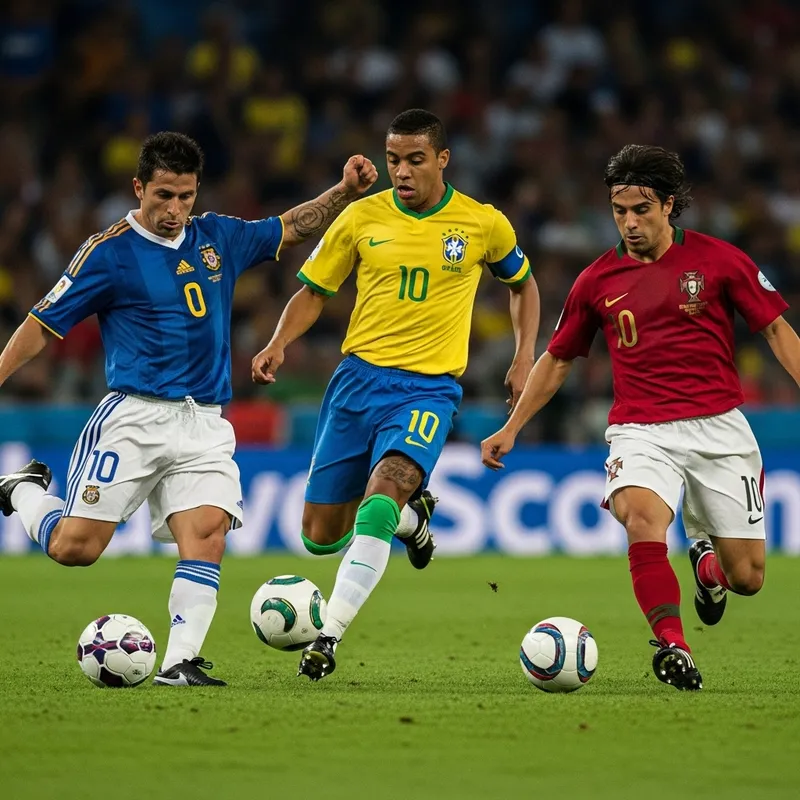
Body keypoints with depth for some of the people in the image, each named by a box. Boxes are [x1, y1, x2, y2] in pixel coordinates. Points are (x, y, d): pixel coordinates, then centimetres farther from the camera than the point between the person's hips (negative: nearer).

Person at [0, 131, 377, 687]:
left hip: (205, 426, 4)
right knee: (74, 548, -7)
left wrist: (346, 192, 12)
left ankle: (180, 662, -14)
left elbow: (291, 228, 25)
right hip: (134, 418, -4)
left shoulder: (218, 239, 12)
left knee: (208, 535, -17)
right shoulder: (110, 252, -3)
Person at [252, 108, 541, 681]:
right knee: (322, 537, 6)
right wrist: (279, 344, -7)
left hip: (430, 389, -3)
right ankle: (411, 514, 37)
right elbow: (314, 290, 11)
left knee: (377, 508, -27)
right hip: (359, 377, 3)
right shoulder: (362, 217, 2)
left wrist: (525, 357, 8)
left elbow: (522, 283, 20)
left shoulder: (483, 224, 1)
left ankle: (328, 638, -24)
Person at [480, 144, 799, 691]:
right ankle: (673, 647, -32)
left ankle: (706, 551, 37)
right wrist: (511, 429, 16)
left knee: (746, 578, 0)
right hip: (641, 430, 1)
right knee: (642, 514, -34)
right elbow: (558, 359, 19)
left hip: (718, 426, 0)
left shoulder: (717, 259, 0)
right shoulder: (598, 281, 7)